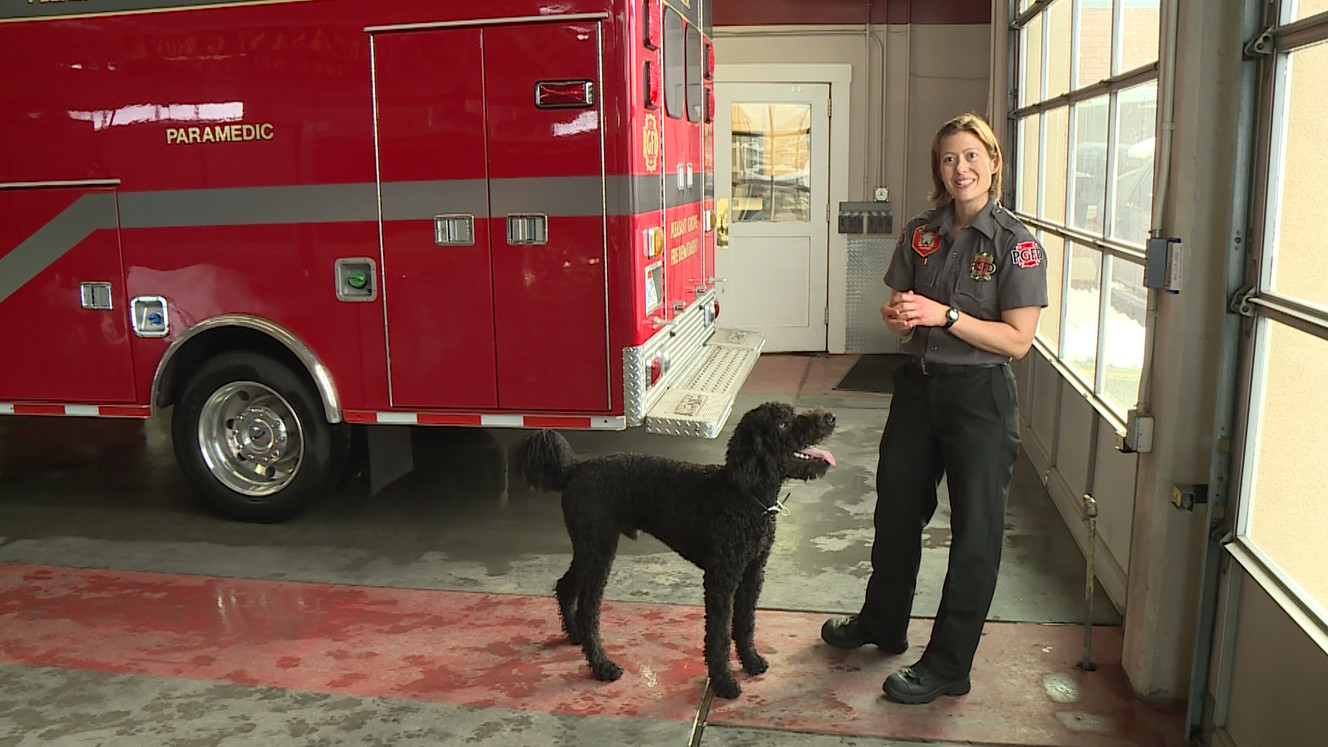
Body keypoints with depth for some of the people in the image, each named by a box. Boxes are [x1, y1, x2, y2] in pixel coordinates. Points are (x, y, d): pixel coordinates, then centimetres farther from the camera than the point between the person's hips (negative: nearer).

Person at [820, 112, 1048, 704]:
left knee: (974, 531, 4)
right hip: (918, 385, 6)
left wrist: (944, 315, -23)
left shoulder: (1015, 243, -12)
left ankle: (947, 666, 17)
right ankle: (882, 623, 39)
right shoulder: (921, 233, 4)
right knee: (896, 510, 18)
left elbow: (1016, 339, -16)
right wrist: (898, 315, -13)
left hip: (980, 396, -6)